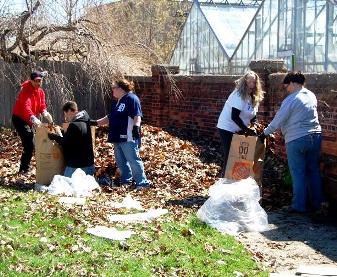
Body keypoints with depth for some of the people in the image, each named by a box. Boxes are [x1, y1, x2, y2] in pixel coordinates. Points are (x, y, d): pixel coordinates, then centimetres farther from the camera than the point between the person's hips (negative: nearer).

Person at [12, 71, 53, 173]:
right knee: (29, 145, -16)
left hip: (30, 120, 9)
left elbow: (42, 105, -6)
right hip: (20, 119, -8)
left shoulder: (41, 92, 2)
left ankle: (24, 168, 30)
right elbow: (26, 107, -39)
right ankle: (24, 169, -8)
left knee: (29, 144, 16)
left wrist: (45, 113, -31)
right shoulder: (26, 90, -24)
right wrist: (33, 118, -57)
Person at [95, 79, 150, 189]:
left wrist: (136, 126, -30)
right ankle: (126, 180, 22)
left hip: (128, 138, -10)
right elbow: (109, 118, 28)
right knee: (121, 161, 13)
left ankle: (142, 182, -6)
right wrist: (96, 123, 24)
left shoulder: (131, 99, -8)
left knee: (133, 160, -10)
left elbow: (137, 115, -17)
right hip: (117, 137, 10)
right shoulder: (115, 102, 21)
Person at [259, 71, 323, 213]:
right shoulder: (312, 96, 9)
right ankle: (316, 203, 21)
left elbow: (278, 121, -10)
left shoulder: (291, 100, -13)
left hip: (297, 139, -7)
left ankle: (299, 206, 6)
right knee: (313, 171, 14)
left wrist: (265, 133, 3)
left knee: (298, 173, 1)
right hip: (315, 136, 7)